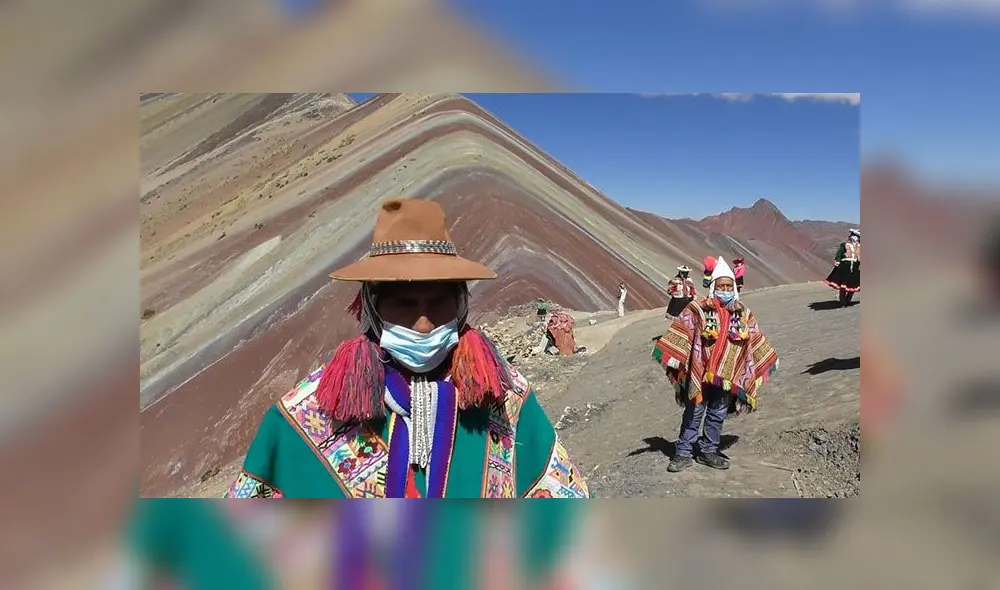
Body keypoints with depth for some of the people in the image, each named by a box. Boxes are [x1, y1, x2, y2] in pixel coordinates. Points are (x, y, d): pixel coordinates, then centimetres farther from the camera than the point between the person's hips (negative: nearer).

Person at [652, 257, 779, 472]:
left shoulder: (743, 314, 7)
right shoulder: (698, 309, -8)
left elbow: (755, 342, 18)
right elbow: (679, 335, -9)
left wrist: (768, 360, 22)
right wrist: (669, 356, -15)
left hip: (728, 376, 4)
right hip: (700, 373, -4)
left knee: (718, 415, 13)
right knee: (693, 413, 4)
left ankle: (709, 451, 28)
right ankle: (683, 453, 12)